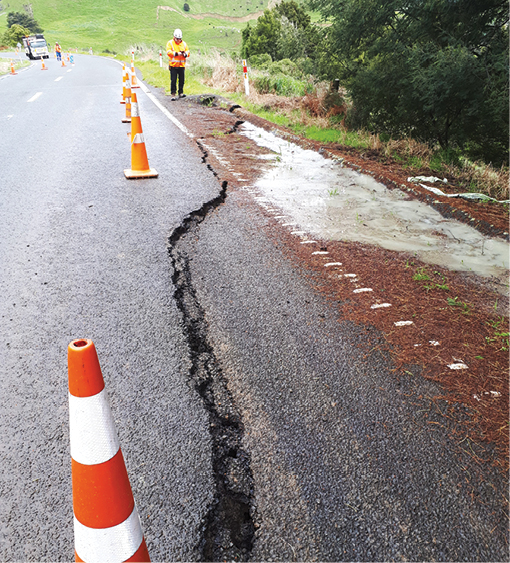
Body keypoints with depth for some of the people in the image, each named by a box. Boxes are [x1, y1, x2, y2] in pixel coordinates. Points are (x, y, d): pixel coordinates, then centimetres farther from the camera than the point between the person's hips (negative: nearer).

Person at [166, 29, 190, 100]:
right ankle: (173, 94, -1)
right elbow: (168, 52, -10)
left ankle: (181, 92, 17)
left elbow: (188, 51, 10)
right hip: (173, 65, -4)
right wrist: (176, 53, -19)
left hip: (181, 65, 4)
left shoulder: (183, 43, 13)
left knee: (181, 80, 6)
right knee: (173, 80, -6)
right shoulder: (170, 43, 0)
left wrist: (185, 54, -13)